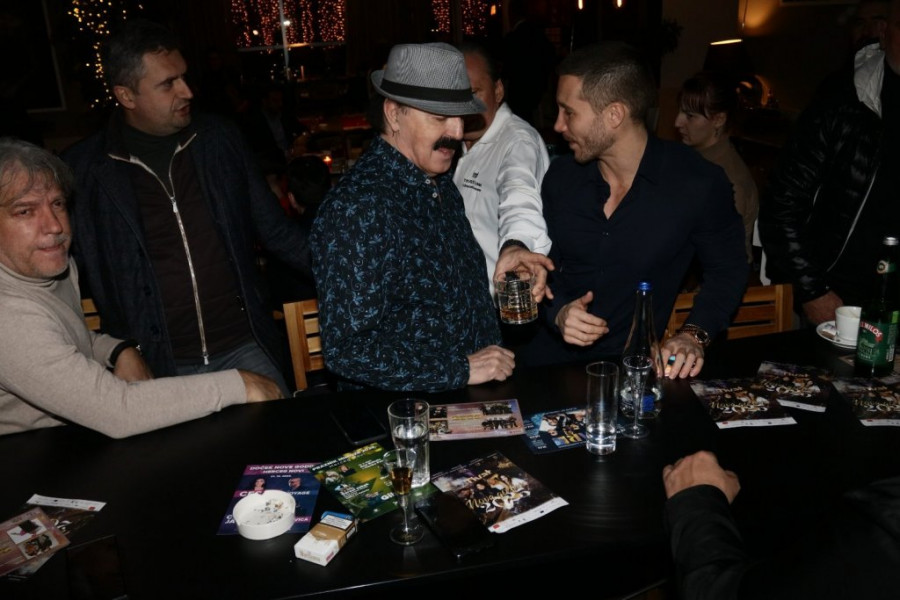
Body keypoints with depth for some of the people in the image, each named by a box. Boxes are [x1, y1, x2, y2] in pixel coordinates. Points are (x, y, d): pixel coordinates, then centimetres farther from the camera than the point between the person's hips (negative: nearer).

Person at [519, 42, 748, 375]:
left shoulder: (699, 183, -8)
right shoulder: (561, 176, 2)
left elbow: (727, 270, 5)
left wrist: (693, 334, -10)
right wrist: (557, 311, -9)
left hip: (630, 368, -2)